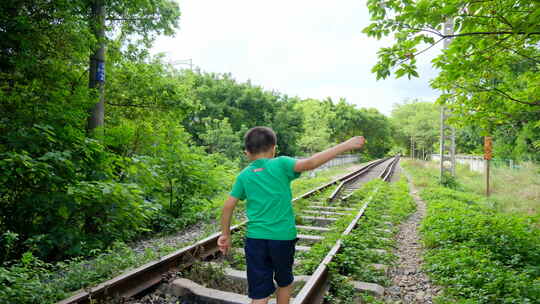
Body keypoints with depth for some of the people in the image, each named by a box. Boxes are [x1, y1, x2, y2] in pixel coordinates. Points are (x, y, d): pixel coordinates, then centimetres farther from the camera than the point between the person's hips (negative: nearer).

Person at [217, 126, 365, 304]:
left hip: (255, 238, 2)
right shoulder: (280, 164, -9)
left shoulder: (244, 176, 1)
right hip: (283, 236, -2)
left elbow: (228, 206, 3)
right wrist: (346, 145, -21)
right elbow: (310, 163, -23)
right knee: (285, 282, 24)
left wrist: (225, 234, 16)